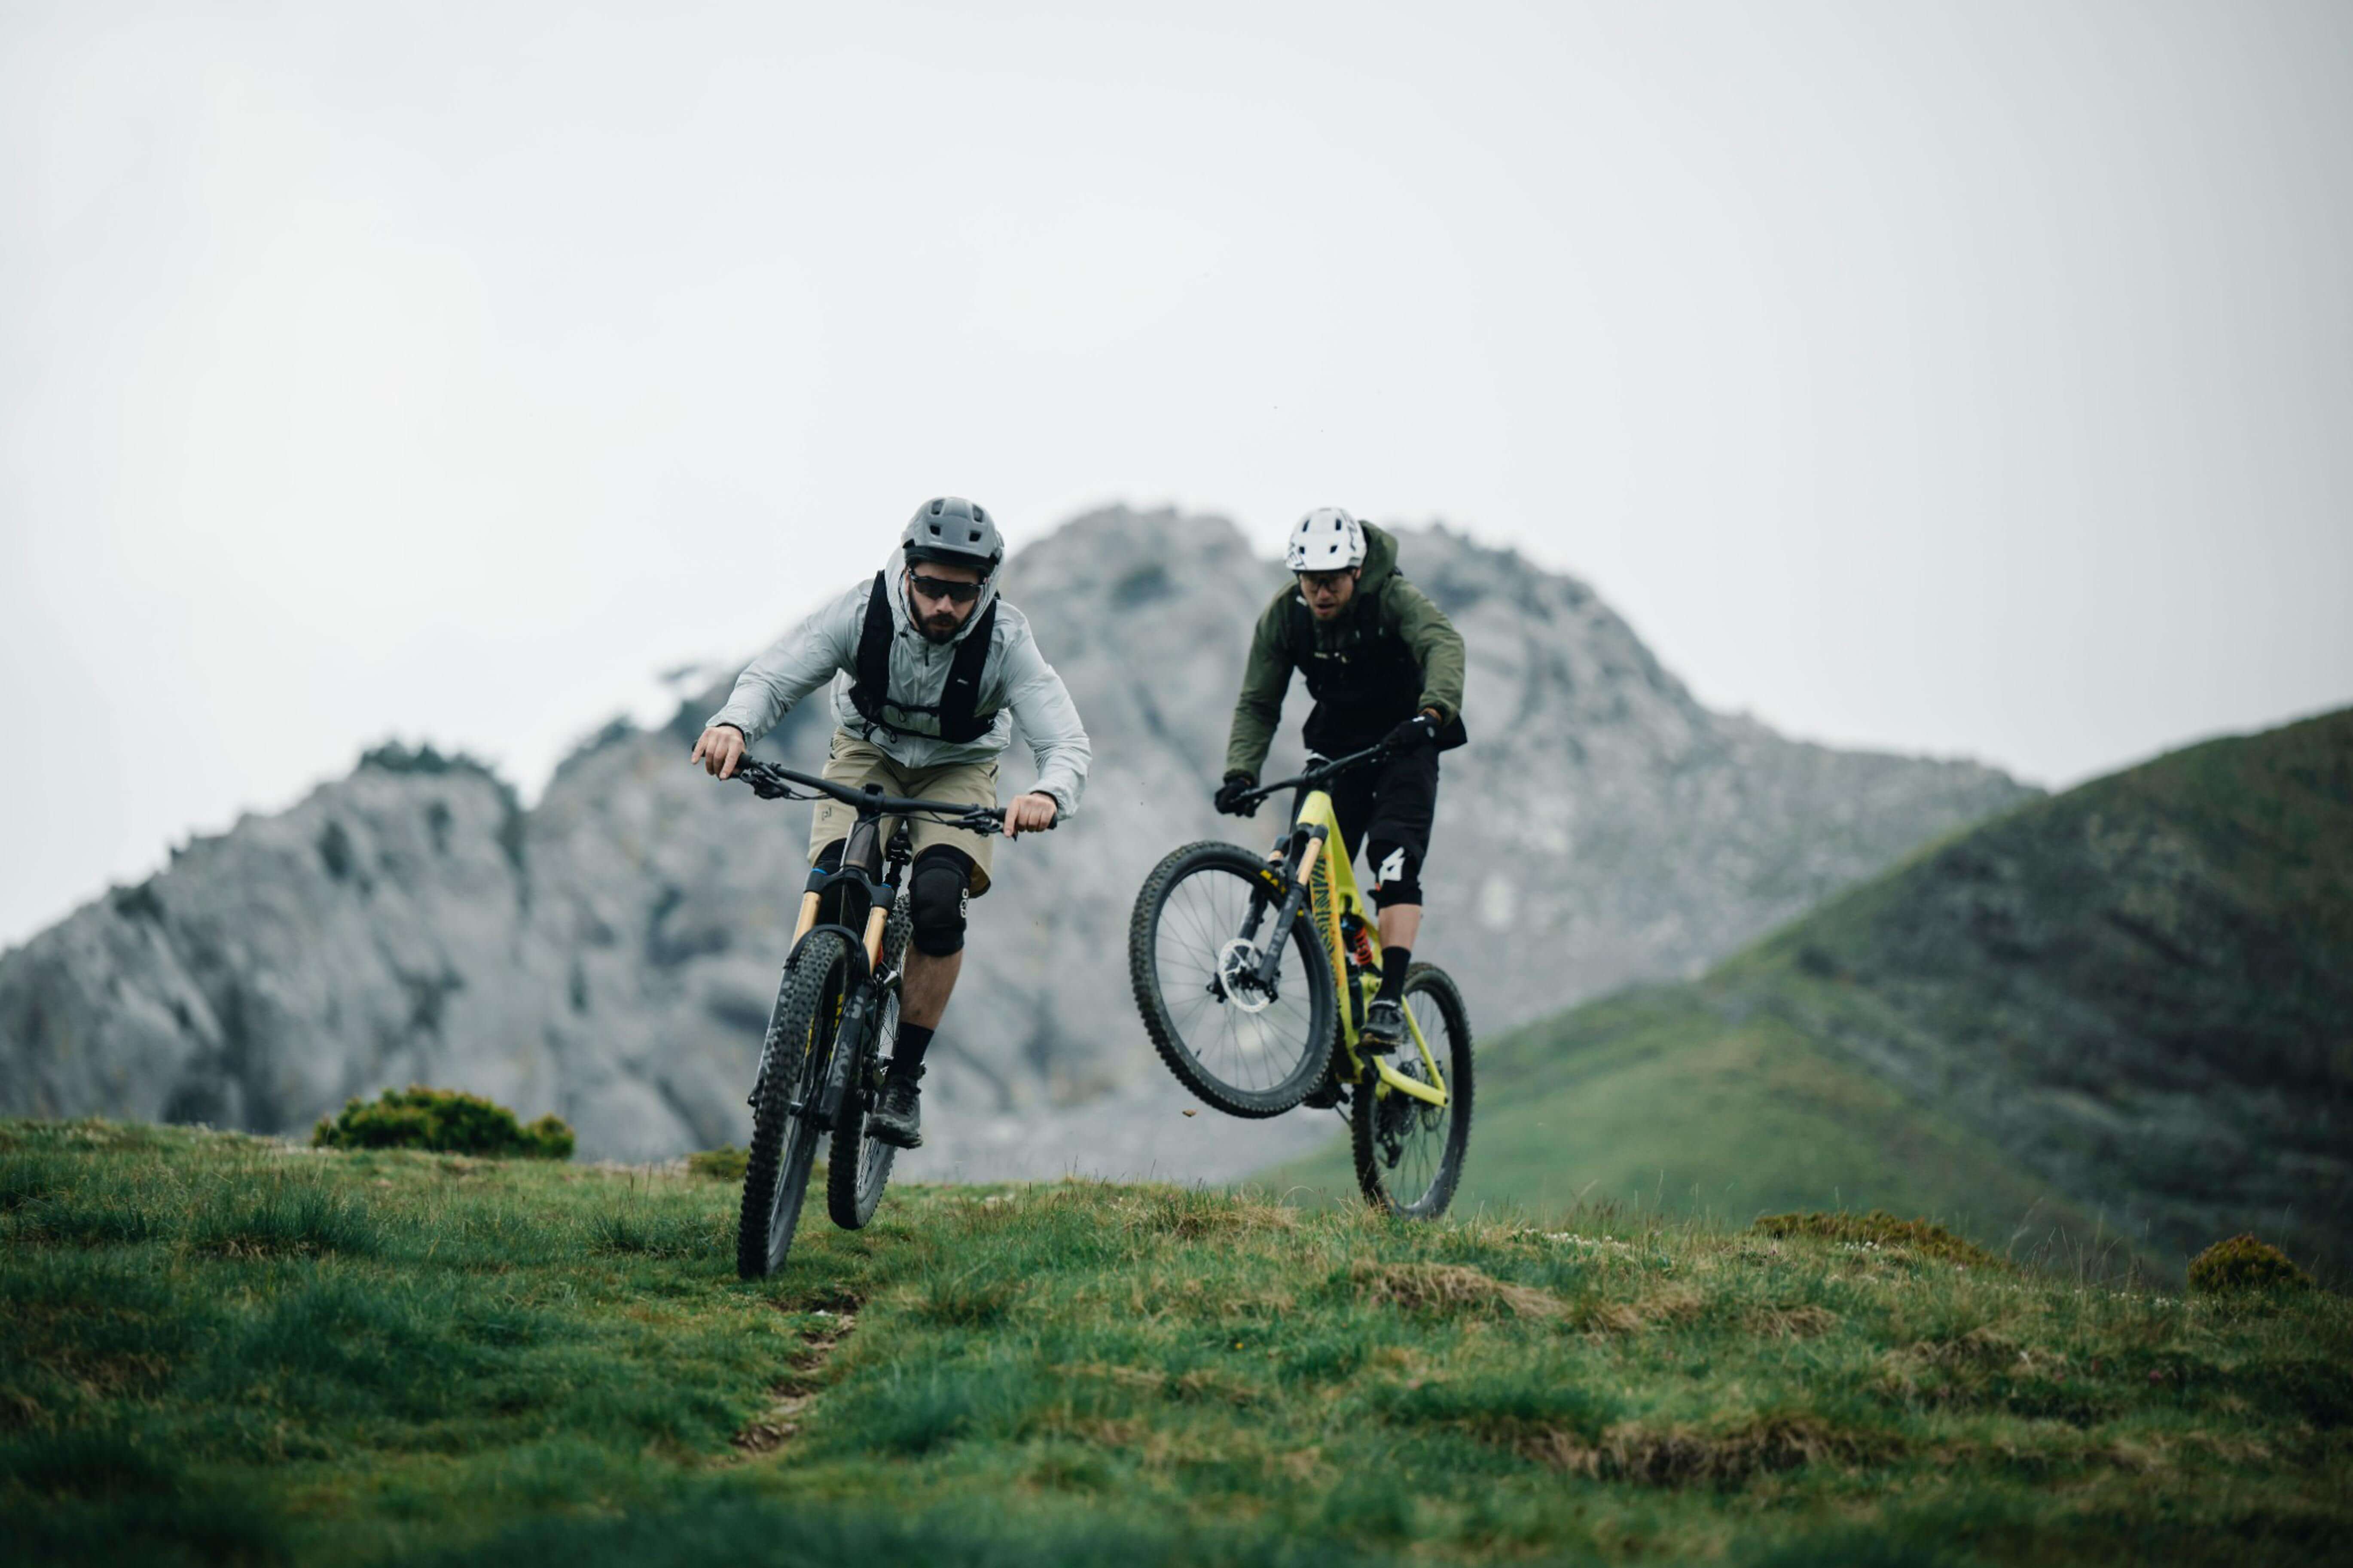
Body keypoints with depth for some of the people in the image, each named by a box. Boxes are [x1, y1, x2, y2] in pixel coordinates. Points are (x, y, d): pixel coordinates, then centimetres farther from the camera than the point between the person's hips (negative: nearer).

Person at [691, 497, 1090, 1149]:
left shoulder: (1006, 639, -28)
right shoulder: (863, 611, -27)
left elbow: (1068, 742, -34)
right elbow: (773, 676, -27)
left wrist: (1048, 794, -58)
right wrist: (735, 724, -51)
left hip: (957, 770, -1)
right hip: (868, 752, 1)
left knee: (939, 899, -26)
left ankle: (903, 1079, -11)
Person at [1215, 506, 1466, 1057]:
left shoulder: (1394, 599, -21)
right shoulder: (1283, 616, -10)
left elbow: (1444, 644, -40)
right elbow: (1258, 703, -7)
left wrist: (1433, 711, -59)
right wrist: (1240, 773, -23)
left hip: (1404, 743, -4)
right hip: (1337, 746, 4)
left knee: (1394, 856, -26)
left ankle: (1390, 1002, -30)